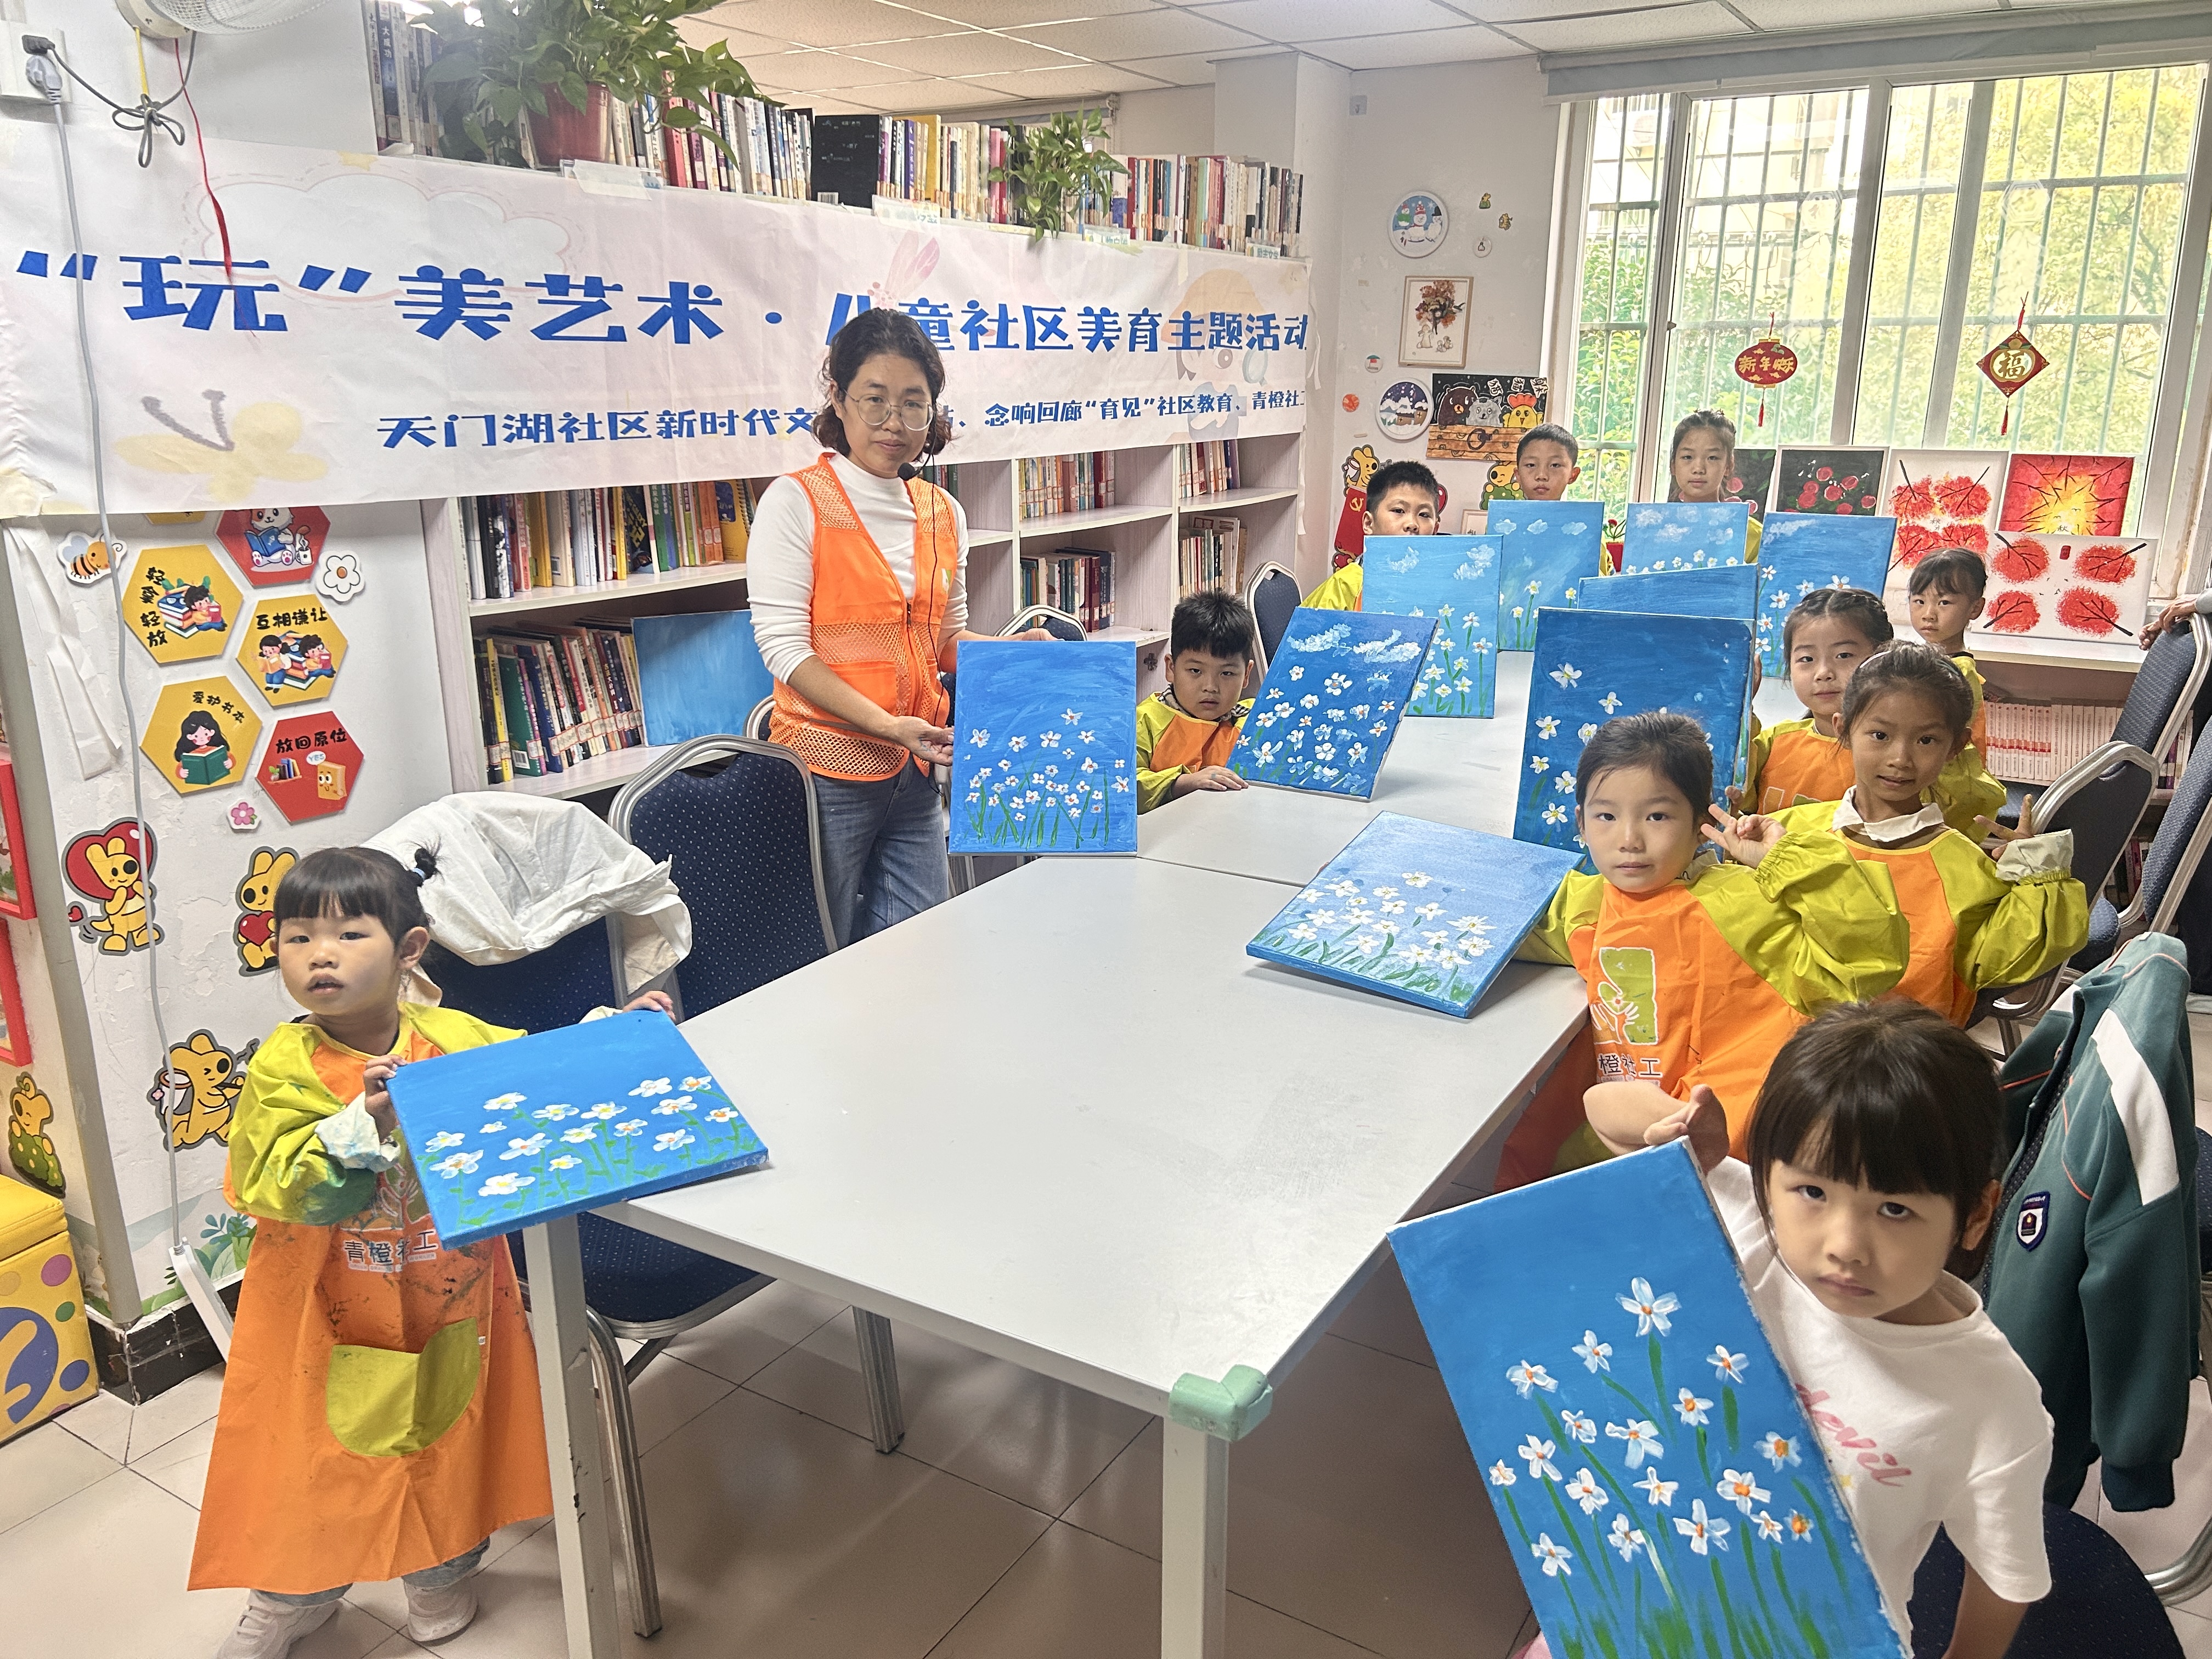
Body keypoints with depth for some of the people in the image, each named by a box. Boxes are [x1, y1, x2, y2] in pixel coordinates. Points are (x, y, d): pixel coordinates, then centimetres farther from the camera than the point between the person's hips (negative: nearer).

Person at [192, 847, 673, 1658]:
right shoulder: (284, 1066, -16)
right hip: (330, 1309, -2)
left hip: (450, 1293, 2)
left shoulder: (454, 1036, -9)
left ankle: (440, 1570, 46)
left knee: (451, 1429, 18)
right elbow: (278, 1189, -23)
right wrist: (365, 1120, -34)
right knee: (311, 1448, 15)